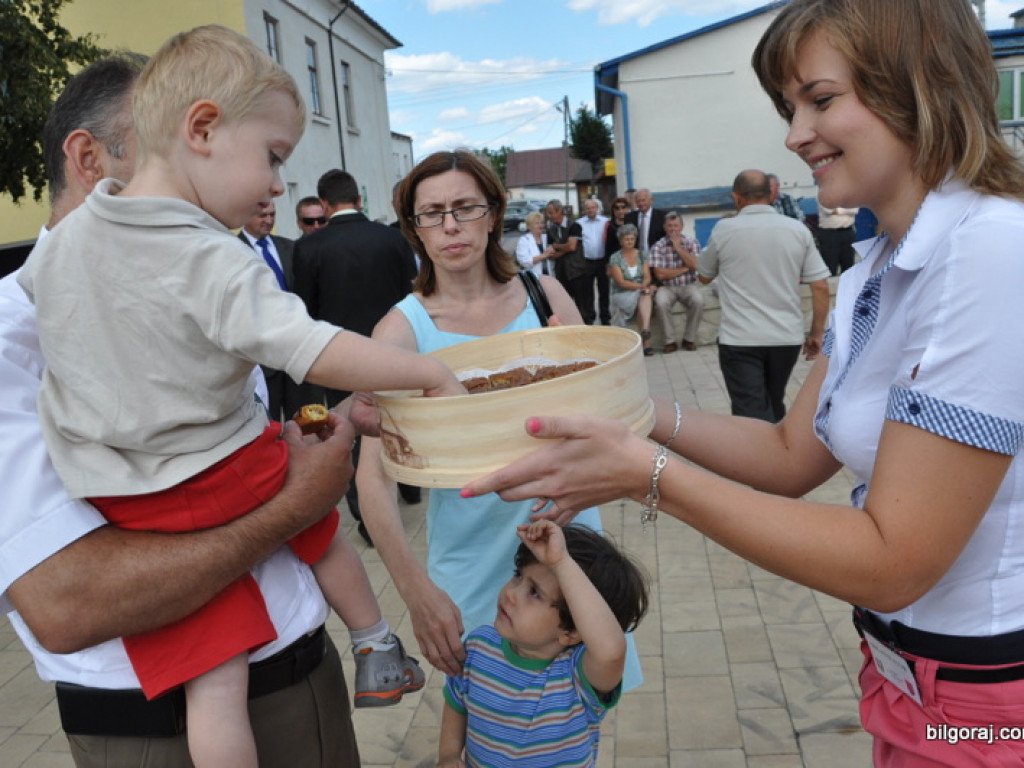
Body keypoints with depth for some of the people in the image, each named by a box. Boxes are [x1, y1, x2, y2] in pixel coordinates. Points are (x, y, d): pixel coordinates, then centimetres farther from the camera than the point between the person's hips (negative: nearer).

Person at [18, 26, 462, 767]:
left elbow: (28, 290, 22)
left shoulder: (68, 234, 1)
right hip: (227, 478, -4)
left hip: (124, 506, 5)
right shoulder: (213, 263, -22)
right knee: (322, 528, 28)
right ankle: (380, 656, 46)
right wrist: (430, 372, -20)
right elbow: (316, 354, -29)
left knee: (214, 679, 6)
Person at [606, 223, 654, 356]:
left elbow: (647, 277, 1)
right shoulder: (615, 258, -2)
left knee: (644, 296, -35)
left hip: (640, 292, 3)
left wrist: (644, 286, -23)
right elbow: (621, 282, -12)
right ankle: (646, 341, -38)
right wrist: (641, 286, -23)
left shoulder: (641, 254, 10)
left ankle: (645, 330, -52)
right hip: (622, 294, -3)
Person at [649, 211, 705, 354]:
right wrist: (684, 269, -6)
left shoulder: (692, 243, 5)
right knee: (660, 302, -33)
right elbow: (660, 274, -11)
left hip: (688, 285, 1)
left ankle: (689, 339, -11)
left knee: (698, 300, -30)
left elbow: (694, 265, -12)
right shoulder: (657, 247, -1)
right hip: (667, 287, -1)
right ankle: (670, 341, -17)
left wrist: (677, 246, -10)